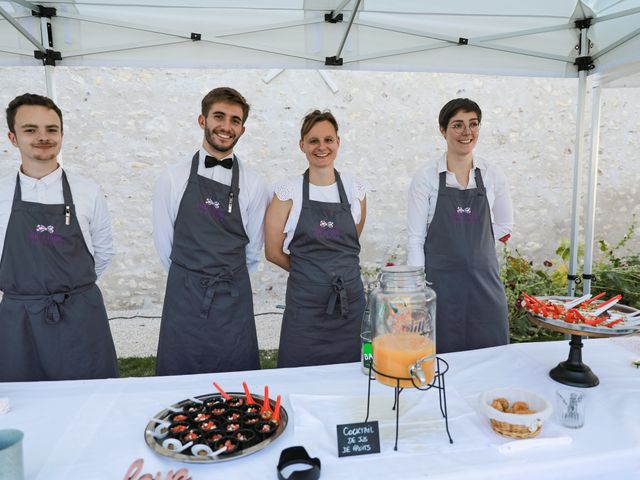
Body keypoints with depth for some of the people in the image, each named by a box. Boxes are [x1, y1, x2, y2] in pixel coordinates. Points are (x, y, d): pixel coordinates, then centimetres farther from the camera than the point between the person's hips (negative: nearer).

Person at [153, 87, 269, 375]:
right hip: (183, 300, 0)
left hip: (234, 303, 1)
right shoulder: (172, 180, -3)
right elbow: (164, 245, 4)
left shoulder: (253, 184, -1)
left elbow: (253, 249, 7)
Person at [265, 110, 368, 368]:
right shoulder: (288, 190, -5)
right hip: (305, 305, -2)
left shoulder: (355, 187, 3)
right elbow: (273, 252, -2)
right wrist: (306, 270, 7)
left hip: (350, 300, 3)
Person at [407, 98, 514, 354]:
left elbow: (504, 227, 15)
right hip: (440, 280, -3)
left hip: (484, 279, 3)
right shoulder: (426, 176, -5)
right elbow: (415, 238, -6)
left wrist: (469, 240, 3)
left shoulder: (493, 175, 4)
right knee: (442, 357, 5)